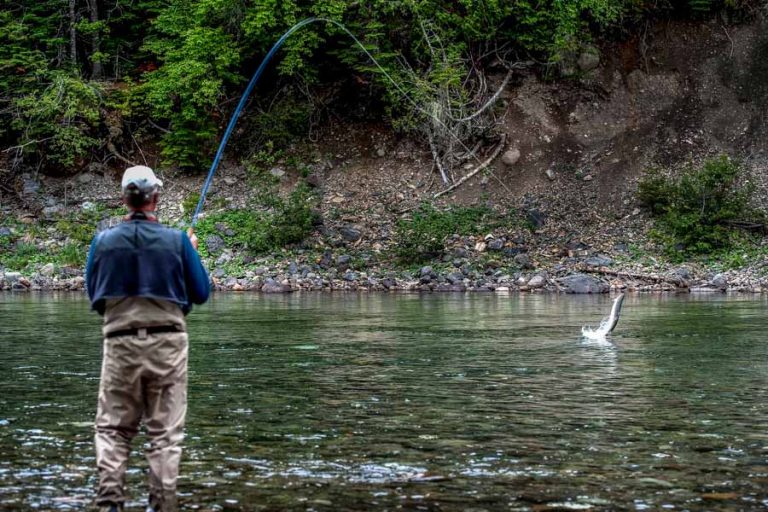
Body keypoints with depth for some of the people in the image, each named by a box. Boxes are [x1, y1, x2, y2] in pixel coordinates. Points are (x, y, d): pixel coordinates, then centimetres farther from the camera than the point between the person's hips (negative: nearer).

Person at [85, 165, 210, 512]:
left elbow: (93, 294, 10)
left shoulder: (103, 241, -1)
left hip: (120, 343, 1)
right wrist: (192, 252, 18)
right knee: (165, 432, 5)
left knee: (112, 428, 10)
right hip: (168, 343, -1)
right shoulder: (177, 240, -5)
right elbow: (201, 293, 3)